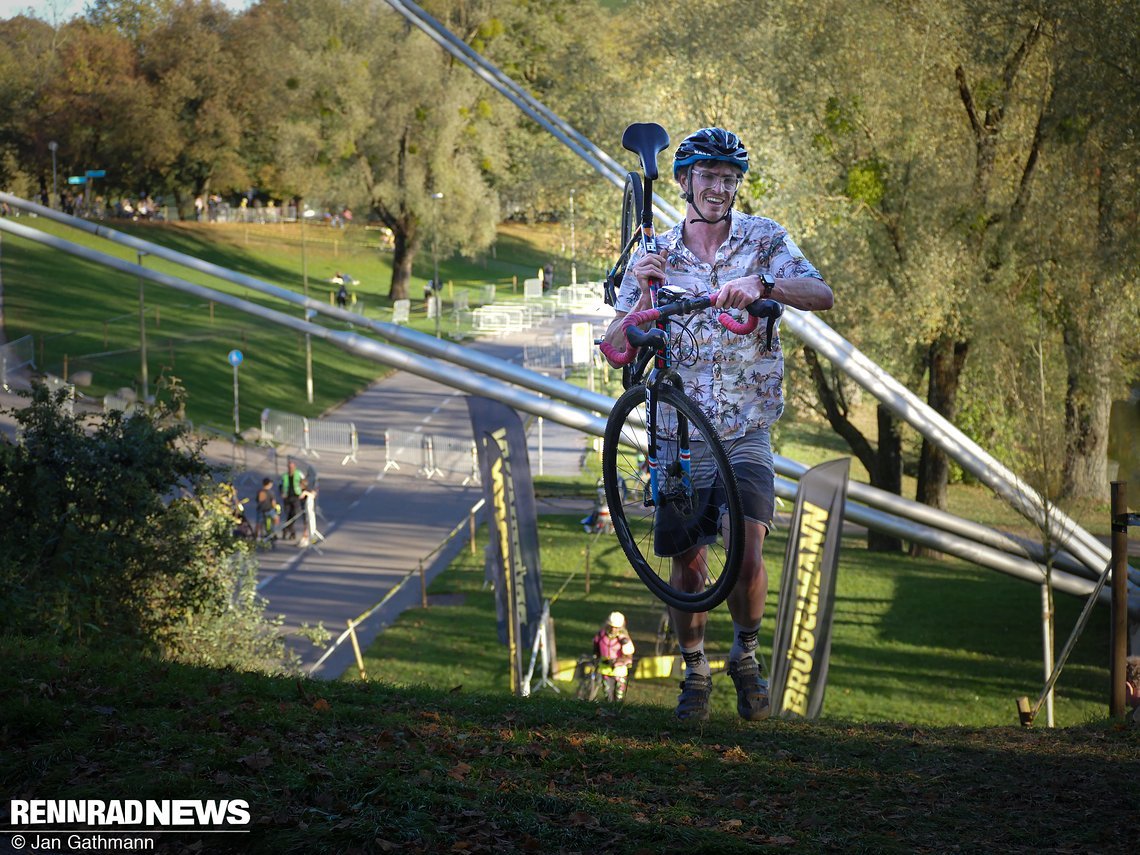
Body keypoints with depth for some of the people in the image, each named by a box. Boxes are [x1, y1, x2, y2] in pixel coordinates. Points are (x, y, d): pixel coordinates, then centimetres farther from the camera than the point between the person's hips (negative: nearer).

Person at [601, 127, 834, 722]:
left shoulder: (764, 240, -1)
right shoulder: (654, 257, 2)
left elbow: (822, 295, -18)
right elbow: (616, 350, -2)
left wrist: (761, 284, -35)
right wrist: (644, 294, -18)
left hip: (745, 432, -1)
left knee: (747, 554, -13)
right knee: (687, 560, 0)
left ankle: (746, 652, 13)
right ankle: (694, 674, 19)